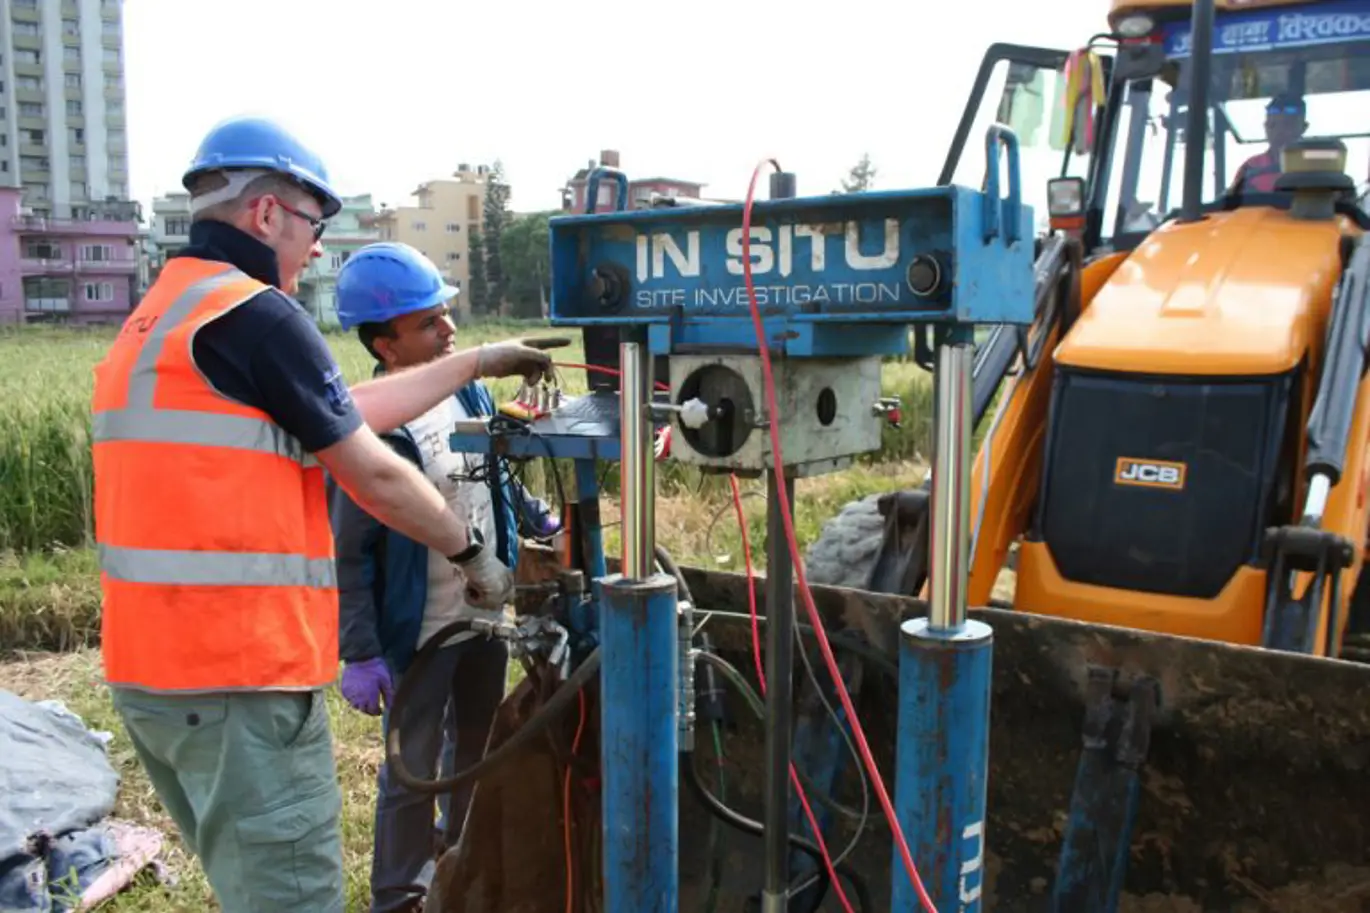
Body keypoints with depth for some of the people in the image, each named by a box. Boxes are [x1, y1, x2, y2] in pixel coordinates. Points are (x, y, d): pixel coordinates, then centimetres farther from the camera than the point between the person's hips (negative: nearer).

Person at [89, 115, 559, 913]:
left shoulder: (160, 318, 16)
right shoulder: (257, 315, -14)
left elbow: (348, 412, 16)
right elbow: (372, 473, -9)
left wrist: (477, 363, 20)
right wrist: (471, 553, 6)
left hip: (155, 663, 10)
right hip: (238, 669, -10)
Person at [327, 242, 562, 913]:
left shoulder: (470, 391, -1)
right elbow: (349, 554, -20)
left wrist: (542, 521, 16)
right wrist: (359, 654, -20)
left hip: (486, 613, 7)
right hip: (417, 632, -7)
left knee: (478, 750, 23)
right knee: (413, 770, 9)